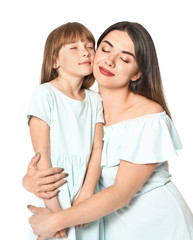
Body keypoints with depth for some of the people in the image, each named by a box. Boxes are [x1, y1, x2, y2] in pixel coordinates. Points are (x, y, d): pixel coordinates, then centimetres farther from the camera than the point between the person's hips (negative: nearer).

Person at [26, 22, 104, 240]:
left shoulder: (94, 100, 5)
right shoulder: (45, 94, -10)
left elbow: (97, 149, -2)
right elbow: (41, 155, -13)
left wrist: (86, 195, -13)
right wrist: (53, 208, -14)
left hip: (85, 198, 4)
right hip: (53, 197, -4)